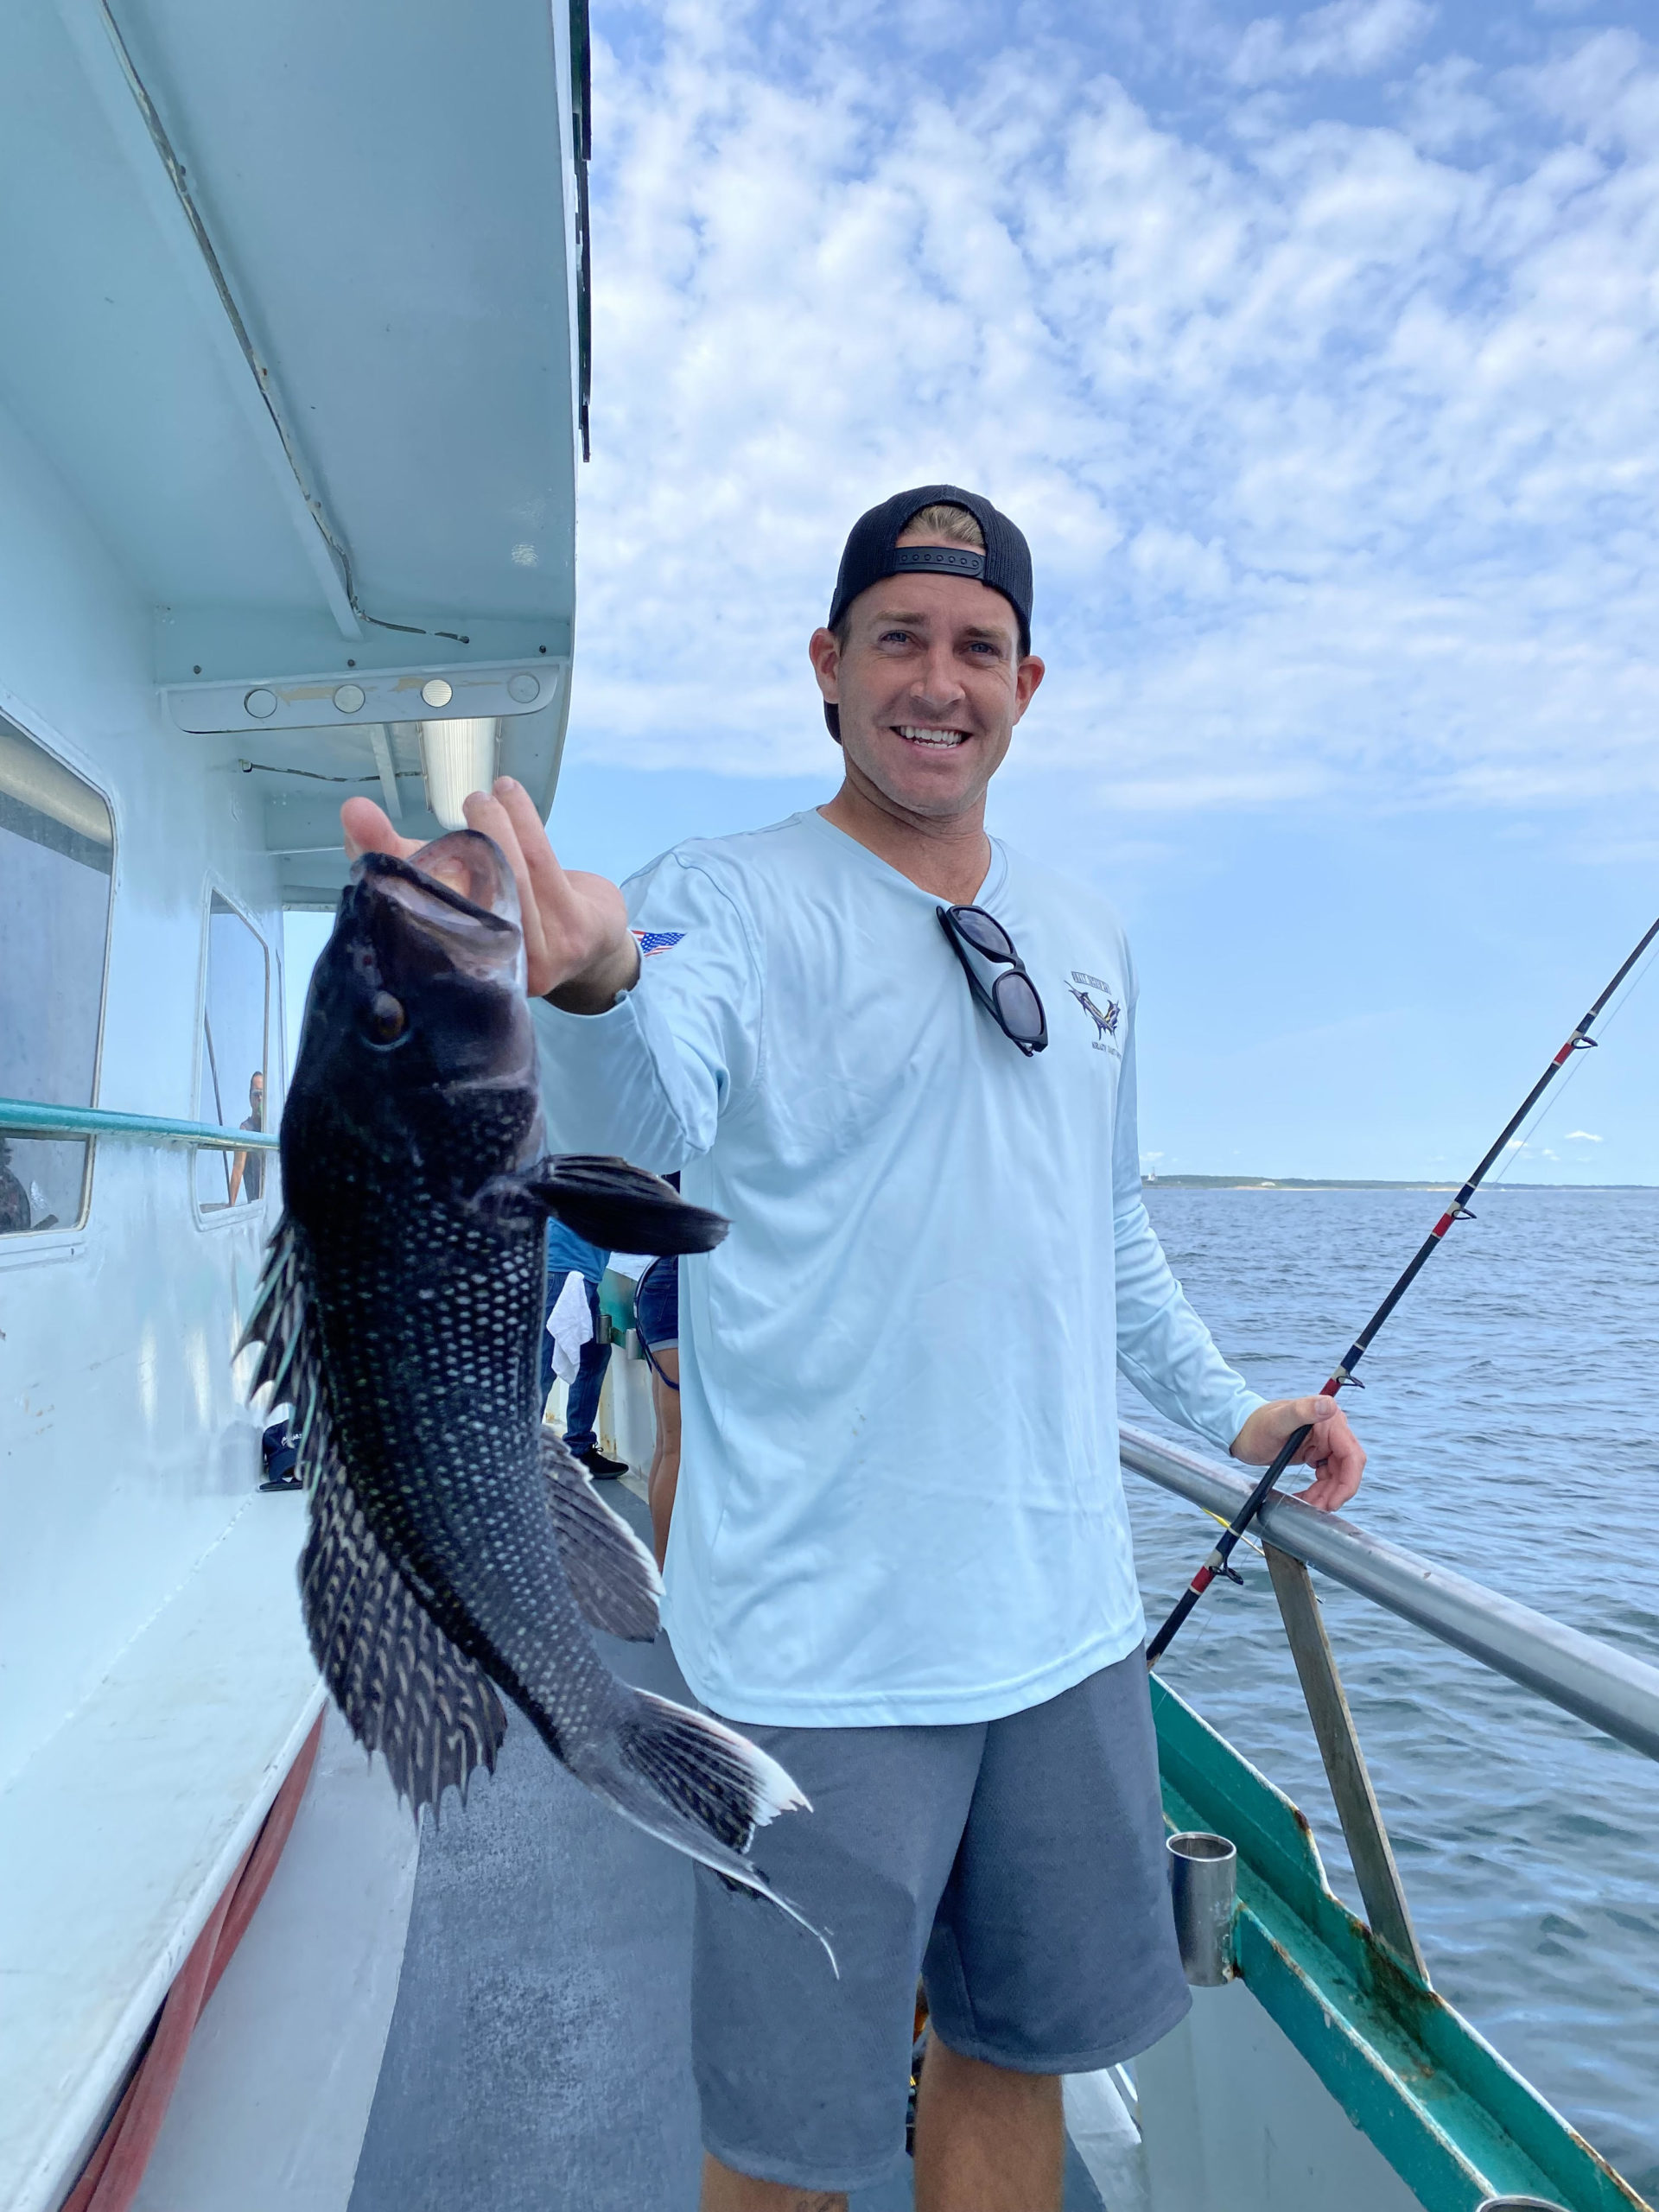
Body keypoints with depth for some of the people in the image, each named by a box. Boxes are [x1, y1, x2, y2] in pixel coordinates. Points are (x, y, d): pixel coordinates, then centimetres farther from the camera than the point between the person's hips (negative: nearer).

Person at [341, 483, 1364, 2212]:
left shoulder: (1088, 939, 10)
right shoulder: (730, 903, -9)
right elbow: (636, 1132, -30)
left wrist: (1231, 1411, 22)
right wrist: (592, 983, -50)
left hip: (1068, 1617, 6)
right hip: (827, 1644, -5)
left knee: (1026, 2039, 24)